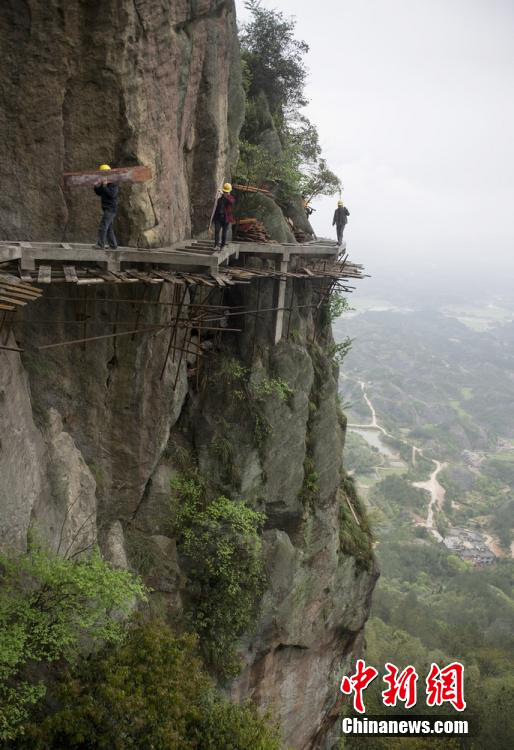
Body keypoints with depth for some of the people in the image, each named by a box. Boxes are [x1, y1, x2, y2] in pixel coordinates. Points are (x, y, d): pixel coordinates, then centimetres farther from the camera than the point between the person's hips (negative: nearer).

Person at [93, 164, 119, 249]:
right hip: (106, 209, 9)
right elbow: (99, 193, 20)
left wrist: (105, 186, -23)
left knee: (103, 226, -14)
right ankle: (113, 245, 18)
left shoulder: (113, 185, -10)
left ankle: (101, 244, -16)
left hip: (110, 209, -9)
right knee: (109, 228, 13)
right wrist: (97, 186, 2)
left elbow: (112, 194, -25)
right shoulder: (103, 185, 14)